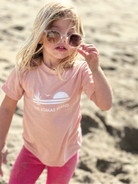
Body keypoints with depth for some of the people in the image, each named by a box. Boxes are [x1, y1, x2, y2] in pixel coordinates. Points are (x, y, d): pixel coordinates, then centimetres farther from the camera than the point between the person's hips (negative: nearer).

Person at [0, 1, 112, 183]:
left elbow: (105, 104, -27)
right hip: (33, 149, 0)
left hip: (66, 152, 0)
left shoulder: (80, 71, -20)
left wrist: (95, 69, -37)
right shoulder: (25, 71, -18)